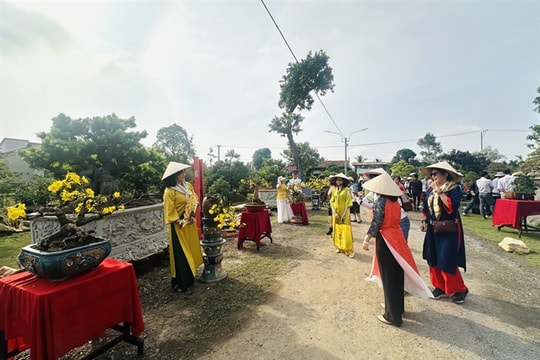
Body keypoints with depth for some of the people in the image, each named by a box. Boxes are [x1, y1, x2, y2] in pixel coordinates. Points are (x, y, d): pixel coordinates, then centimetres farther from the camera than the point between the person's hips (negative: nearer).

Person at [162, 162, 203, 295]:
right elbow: (170, 212, -16)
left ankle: (190, 278, 35)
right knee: (181, 255, 1)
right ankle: (182, 284, 15)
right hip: (179, 227, -7)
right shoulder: (170, 191, -17)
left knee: (191, 250, 17)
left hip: (191, 225, 7)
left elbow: (195, 200, 12)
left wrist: (193, 214, -2)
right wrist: (181, 222, -19)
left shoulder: (188, 186, 4)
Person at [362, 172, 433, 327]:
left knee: (388, 277, 3)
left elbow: (376, 223, -19)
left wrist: (366, 240, -13)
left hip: (385, 240, -8)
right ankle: (397, 306, 36)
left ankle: (393, 315, 15)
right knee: (397, 274, 19)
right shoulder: (395, 201, 6)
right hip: (397, 237, 8)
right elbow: (394, 219, 11)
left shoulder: (380, 201, -17)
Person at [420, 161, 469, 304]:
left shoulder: (454, 189, -13)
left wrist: (440, 191, -26)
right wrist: (424, 220, 11)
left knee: (447, 262, -4)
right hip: (433, 229, 7)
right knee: (433, 260, 10)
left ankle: (459, 289, 18)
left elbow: (452, 206, -28)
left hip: (449, 230, -6)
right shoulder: (431, 189, 6)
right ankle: (440, 287, 24)